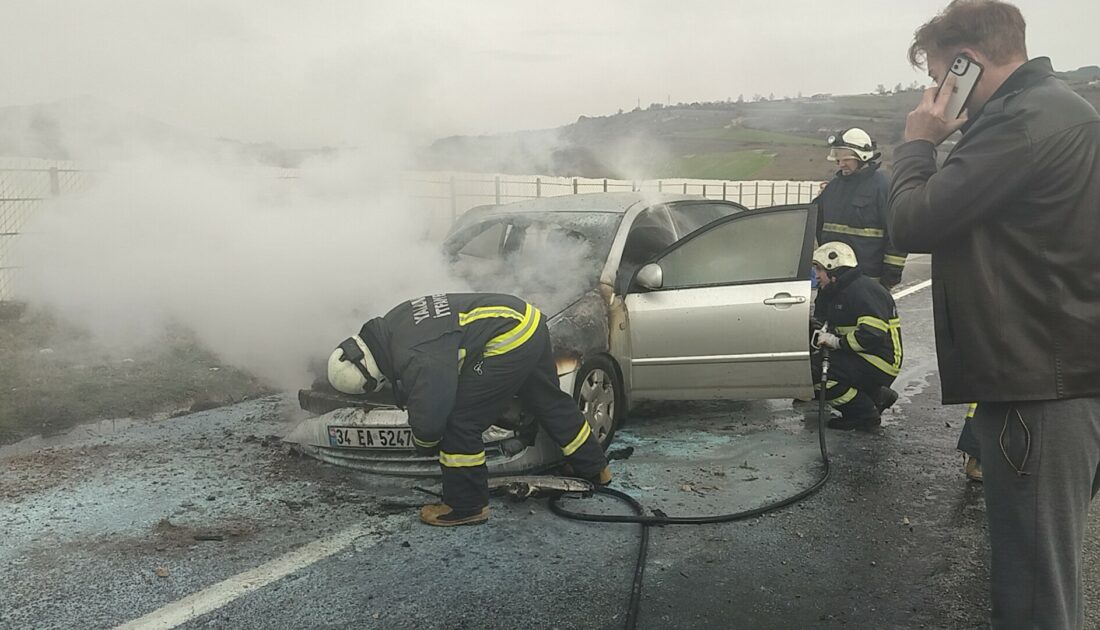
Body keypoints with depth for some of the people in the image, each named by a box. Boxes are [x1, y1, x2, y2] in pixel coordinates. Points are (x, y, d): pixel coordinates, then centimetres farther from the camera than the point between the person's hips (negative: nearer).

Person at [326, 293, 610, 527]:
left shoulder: (418, 360, -22)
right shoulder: (389, 326, 6)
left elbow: (428, 418, -15)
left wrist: (424, 443, 7)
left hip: (509, 340, -11)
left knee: (460, 421, -2)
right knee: (549, 403, 26)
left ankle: (465, 506, 13)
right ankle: (597, 469, 44)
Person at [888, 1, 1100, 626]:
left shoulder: (1031, 120, -17)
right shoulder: (1048, 110, 18)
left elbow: (915, 222, -18)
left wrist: (918, 142, -5)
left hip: (1039, 382, -11)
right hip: (1044, 372, 11)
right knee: (1040, 568, 20)